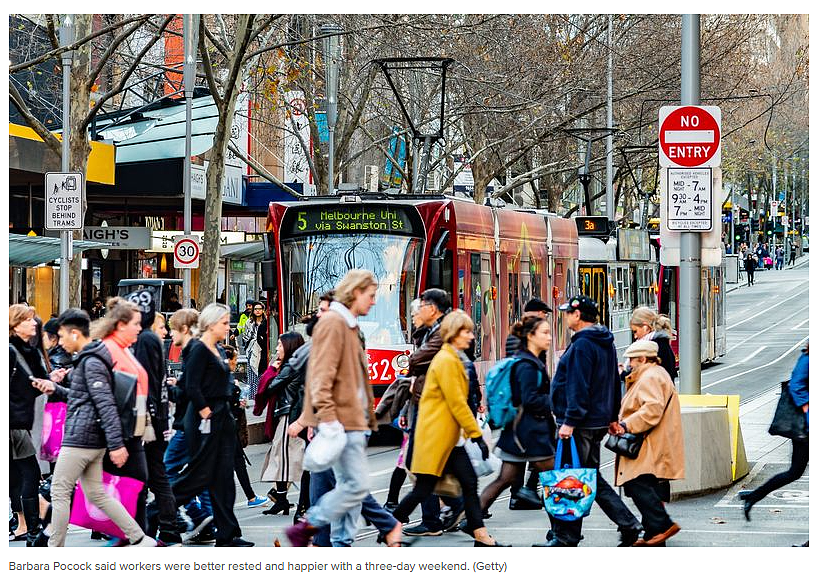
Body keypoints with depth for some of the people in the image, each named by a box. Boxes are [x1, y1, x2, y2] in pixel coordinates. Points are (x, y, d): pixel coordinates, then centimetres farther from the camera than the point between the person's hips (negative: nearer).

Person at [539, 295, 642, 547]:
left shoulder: (582, 345, -16)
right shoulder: (606, 343, 15)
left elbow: (579, 387, -22)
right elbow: (615, 383, 21)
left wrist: (570, 421, -22)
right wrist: (613, 417, 25)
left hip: (580, 423, -10)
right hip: (599, 421, 10)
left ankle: (565, 537, 1)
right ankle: (628, 524, 11)